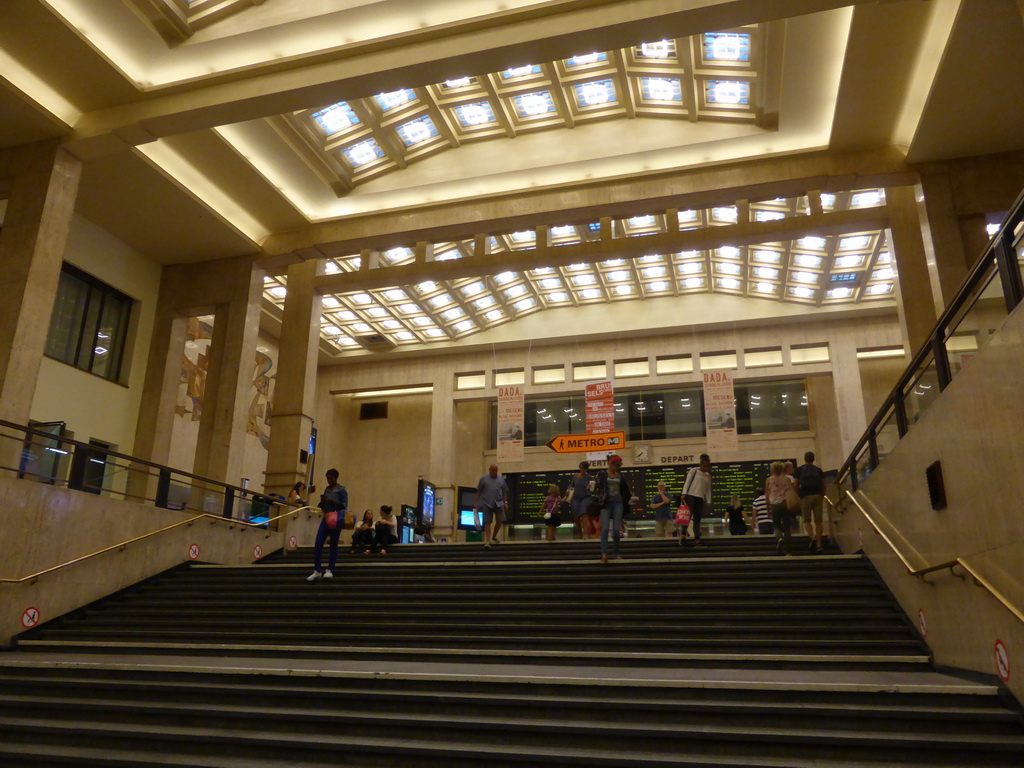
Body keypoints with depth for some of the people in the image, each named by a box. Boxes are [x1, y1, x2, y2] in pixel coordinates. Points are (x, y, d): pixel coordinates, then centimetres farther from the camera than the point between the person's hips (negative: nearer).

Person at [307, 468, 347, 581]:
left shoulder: (342, 490, -3)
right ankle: (317, 571, 2)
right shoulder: (326, 489, 13)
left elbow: (345, 505, -10)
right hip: (325, 518, 5)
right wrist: (322, 501, -2)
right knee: (318, 544, -4)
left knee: (333, 545, 0)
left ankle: (330, 571, 6)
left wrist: (333, 501, -20)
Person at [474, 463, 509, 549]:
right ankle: (488, 541, -5)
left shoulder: (501, 479, 10)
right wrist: (476, 503, 1)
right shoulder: (484, 479, 3)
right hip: (487, 504, -2)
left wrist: (505, 502, 7)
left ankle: (494, 537, 23)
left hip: (499, 504, 2)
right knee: (487, 522, -5)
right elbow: (478, 492, 5)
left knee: (499, 521, 0)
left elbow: (504, 492, 14)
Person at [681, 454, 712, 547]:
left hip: (700, 499, 6)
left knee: (697, 519, 1)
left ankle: (697, 538, -3)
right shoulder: (694, 470, 2)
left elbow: (708, 490, 19)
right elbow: (687, 482, -4)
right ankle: (683, 537, -15)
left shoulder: (708, 476, 18)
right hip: (691, 496, -6)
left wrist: (708, 502, 12)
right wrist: (684, 493, -14)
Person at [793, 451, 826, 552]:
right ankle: (818, 544, -1)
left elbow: (796, 485, 3)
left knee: (807, 520, 4)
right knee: (818, 521, 3)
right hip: (817, 496, 2)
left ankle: (812, 536, -22)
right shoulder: (818, 470, 16)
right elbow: (823, 485, 11)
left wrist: (797, 497, 10)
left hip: (806, 497, -2)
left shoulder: (799, 469, 9)